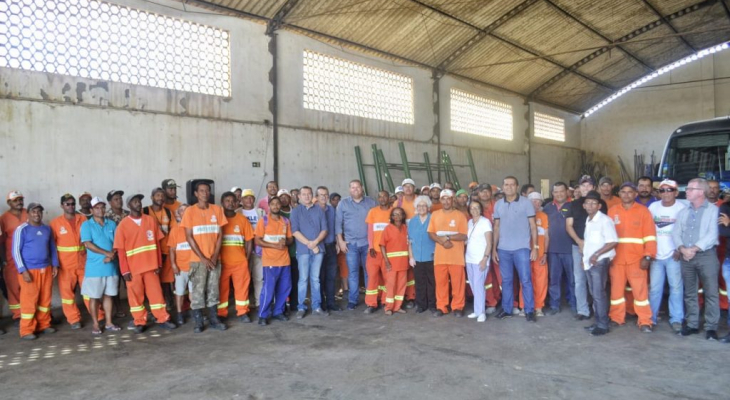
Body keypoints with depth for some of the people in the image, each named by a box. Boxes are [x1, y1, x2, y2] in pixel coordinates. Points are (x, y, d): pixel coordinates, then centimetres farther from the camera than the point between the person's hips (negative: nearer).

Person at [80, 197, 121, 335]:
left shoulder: (112, 224, 10)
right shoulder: (86, 225, -2)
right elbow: (87, 244, -12)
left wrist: (112, 255, -13)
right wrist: (106, 253, -17)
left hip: (111, 266, 3)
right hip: (94, 267, -3)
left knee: (108, 295, 11)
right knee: (94, 297, 3)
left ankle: (109, 323, 18)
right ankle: (95, 324, 13)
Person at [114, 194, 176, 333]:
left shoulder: (150, 220, 4)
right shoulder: (123, 225, -4)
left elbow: (157, 243, 6)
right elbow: (120, 250, -5)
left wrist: (158, 263, 3)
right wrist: (125, 270, -8)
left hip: (150, 265, 2)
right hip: (133, 267, -2)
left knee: (156, 292, 7)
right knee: (135, 295, 8)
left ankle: (162, 319, 15)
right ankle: (139, 322, 19)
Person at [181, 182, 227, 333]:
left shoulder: (217, 210, 5)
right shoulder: (190, 211, -4)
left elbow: (220, 235, 5)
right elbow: (189, 237, -6)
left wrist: (215, 255, -5)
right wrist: (202, 258, -10)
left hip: (214, 258, 3)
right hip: (198, 259, -3)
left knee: (213, 289, 7)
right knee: (197, 290, 0)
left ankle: (214, 319, 15)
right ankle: (198, 322, 8)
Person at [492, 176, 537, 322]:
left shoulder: (526, 202, -1)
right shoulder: (498, 205, 9)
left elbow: (533, 226, 0)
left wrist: (535, 247, -6)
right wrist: (494, 248, 8)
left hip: (521, 248, -3)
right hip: (503, 249, 3)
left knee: (526, 280, -1)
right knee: (506, 281, 9)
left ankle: (529, 311, 7)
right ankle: (506, 309, 18)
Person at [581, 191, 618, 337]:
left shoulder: (605, 220, -10)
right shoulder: (588, 221, 14)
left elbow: (613, 241, -16)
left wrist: (597, 254, -17)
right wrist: (584, 258, 13)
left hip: (600, 262, -8)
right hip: (589, 262, 8)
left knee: (599, 294, -7)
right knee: (594, 294, 11)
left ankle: (603, 325, 1)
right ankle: (598, 322, 18)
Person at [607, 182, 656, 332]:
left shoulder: (643, 211, 1)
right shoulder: (612, 211, 9)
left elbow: (650, 236, -2)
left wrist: (648, 256, -10)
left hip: (636, 258, -2)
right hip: (616, 258, 3)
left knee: (640, 289, -1)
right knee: (616, 289, 9)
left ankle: (645, 322, 8)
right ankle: (617, 318, 20)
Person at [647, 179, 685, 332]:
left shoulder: (682, 208, -4)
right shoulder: (653, 207, 5)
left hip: (673, 255, -3)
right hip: (656, 254, 3)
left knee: (676, 287, 3)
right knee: (654, 287, 8)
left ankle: (676, 319, 11)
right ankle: (651, 317, 15)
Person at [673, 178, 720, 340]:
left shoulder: (713, 210, -1)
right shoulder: (683, 212, 15)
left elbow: (712, 235, -11)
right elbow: (676, 233, 7)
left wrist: (694, 249, -15)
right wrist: (682, 249, -10)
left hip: (706, 255, -5)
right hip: (686, 257, 5)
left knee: (711, 292, -3)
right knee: (689, 293, 9)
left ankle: (711, 327, 4)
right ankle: (692, 324, 18)